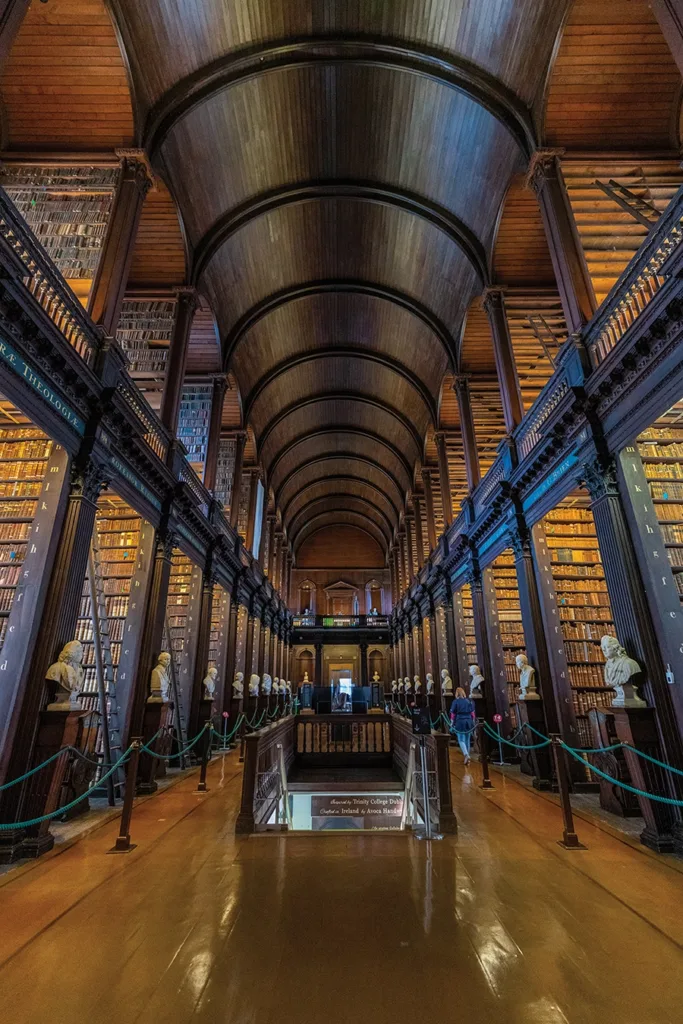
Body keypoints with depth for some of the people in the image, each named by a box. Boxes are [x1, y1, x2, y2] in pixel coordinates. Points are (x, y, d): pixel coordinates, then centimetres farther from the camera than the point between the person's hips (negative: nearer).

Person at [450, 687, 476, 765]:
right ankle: (467, 755, 20)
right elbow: (473, 713, 10)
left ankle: (466, 754, -21)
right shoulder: (469, 701, 5)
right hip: (469, 721, 4)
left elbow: (453, 714, -4)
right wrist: (473, 722, 20)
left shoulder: (455, 702, -5)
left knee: (461, 740, -1)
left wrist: (452, 724, 5)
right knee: (467, 740, 14)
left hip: (460, 721, -4)